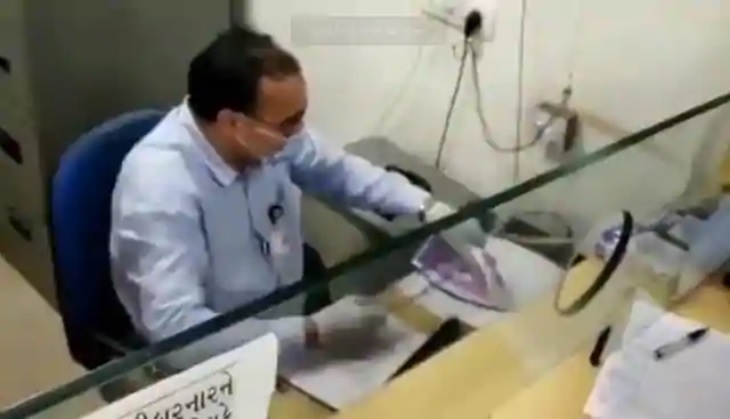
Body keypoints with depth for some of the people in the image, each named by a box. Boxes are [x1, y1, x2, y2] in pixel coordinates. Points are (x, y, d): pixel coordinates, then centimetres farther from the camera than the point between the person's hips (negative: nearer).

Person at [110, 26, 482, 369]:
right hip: (211, 368, -6)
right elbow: (176, 332, -37)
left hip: (282, 322, 7)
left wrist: (427, 209, -3)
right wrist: (313, 331, -36)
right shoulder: (161, 184, -30)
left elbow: (339, 170, 9)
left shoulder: (268, 132, -11)